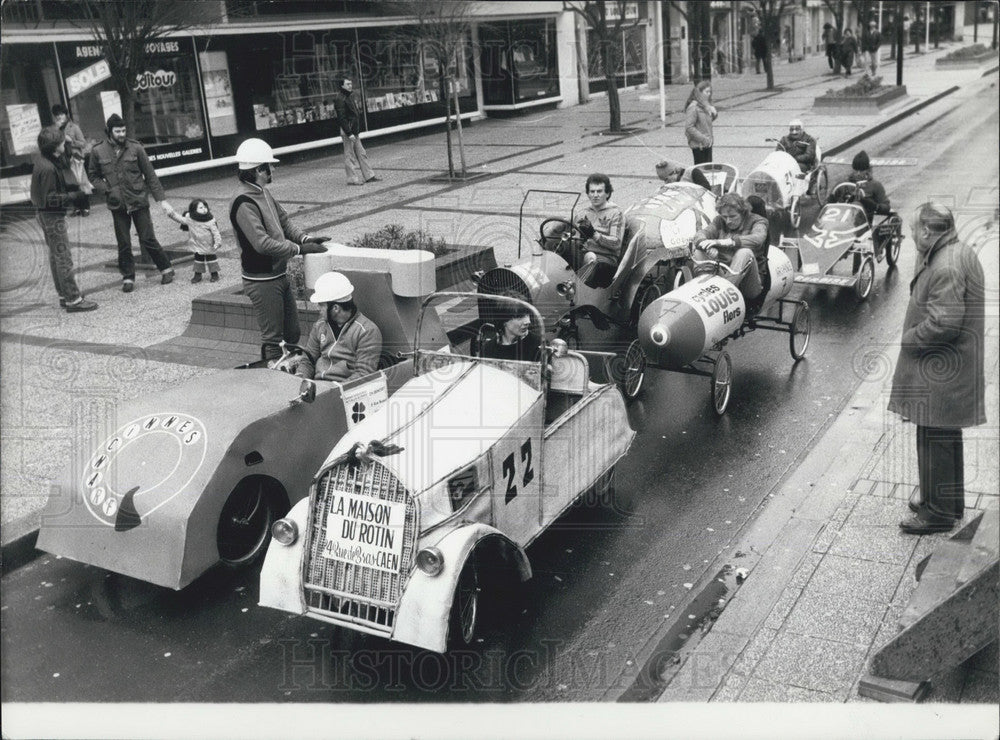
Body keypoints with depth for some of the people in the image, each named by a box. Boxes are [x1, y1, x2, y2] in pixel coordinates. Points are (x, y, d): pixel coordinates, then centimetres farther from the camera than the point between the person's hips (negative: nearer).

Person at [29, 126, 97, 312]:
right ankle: (73, 299, 0)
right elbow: (50, 199, -26)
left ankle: (64, 295, 29)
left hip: (46, 214, 10)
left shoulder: (42, 157, 3)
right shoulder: (47, 168, -26)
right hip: (51, 215, -10)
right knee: (63, 257, -5)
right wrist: (74, 197, -19)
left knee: (56, 255, 18)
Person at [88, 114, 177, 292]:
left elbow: (150, 175, 0)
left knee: (148, 240, -1)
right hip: (117, 204, 2)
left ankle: (166, 269, 17)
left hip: (139, 201, -2)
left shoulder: (135, 148, -4)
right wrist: (108, 188, -5)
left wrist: (161, 199, -3)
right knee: (123, 244, 5)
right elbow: (93, 176, 12)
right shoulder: (98, 152, 0)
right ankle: (128, 278, 16)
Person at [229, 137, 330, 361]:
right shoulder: (244, 204, -22)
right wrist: (300, 249, -24)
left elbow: (284, 221, 14)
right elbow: (263, 244, -28)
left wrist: (305, 238, -5)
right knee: (273, 339, -1)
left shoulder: (264, 194, 8)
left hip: (279, 276, 10)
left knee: (292, 333, 18)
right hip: (261, 281, -10)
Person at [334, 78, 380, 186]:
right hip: (347, 131, -9)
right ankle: (353, 179, 3)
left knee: (361, 154, 11)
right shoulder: (340, 99, -14)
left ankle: (368, 176, 16)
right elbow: (342, 118, -19)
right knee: (350, 156, -2)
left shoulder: (352, 97, 14)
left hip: (354, 131, 9)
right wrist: (349, 133, -23)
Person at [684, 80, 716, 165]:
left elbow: (710, 119, 20)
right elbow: (689, 127, -23)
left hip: (707, 143, 8)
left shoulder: (705, 105, 7)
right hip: (698, 145, -8)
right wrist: (703, 139, -22)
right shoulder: (693, 107, -18)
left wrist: (714, 113, -4)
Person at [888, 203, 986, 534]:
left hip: (941, 373, -11)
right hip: (952, 370, 11)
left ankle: (938, 511, 11)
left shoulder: (946, 268, -23)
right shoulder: (960, 254, 10)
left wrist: (909, 337, -14)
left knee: (935, 438, 0)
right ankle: (949, 500, 36)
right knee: (945, 437, 22)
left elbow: (944, 323, -27)